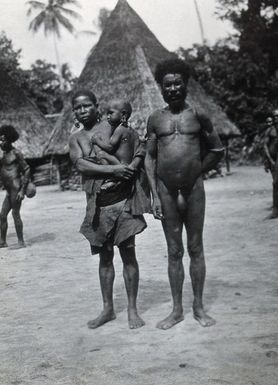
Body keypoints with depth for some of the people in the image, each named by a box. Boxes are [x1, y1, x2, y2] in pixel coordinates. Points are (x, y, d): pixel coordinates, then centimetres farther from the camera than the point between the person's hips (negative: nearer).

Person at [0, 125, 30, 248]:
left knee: (15, 214, -7)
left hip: (16, 188, -8)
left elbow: (26, 170, -11)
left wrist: (22, 190, -16)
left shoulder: (16, 153, -8)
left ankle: (21, 242, -1)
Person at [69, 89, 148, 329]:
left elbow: (140, 150, -2)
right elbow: (81, 164, -9)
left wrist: (130, 168, -22)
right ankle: (108, 309, 21)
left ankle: (132, 309, 9)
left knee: (128, 253, -1)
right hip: (97, 203, 3)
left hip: (122, 200, -2)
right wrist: (113, 170, -21)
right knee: (105, 256, 11)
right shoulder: (76, 139, 8)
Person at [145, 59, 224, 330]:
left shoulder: (198, 115, 3)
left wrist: (195, 171, 7)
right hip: (166, 190, 1)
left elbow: (217, 150, 10)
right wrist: (154, 195, -1)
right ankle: (177, 310, 16)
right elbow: (149, 158, 5)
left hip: (194, 188, -1)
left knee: (195, 249, 6)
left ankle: (198, 307, 17)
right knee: (174, 252, 7)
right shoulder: (155, 119, 6)